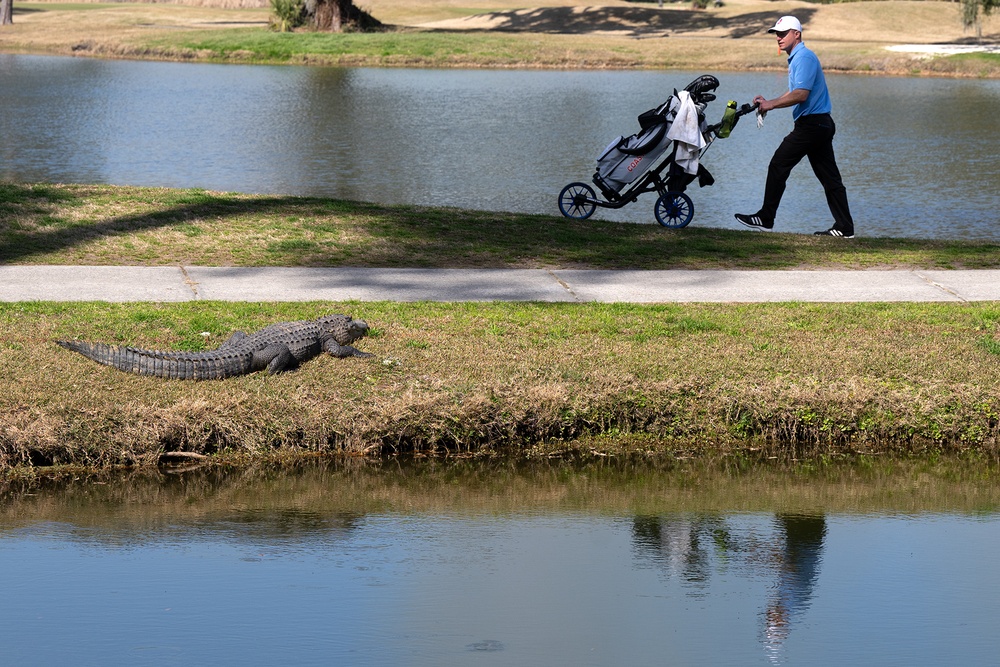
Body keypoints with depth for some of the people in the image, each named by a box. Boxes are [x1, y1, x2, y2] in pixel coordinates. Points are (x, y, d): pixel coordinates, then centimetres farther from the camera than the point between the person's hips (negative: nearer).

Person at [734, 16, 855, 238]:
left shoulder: (804, 58, -14)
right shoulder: (796, 58, 19)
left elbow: (801, 94, -23)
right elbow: (794, 93, 22)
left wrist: (771, 104, -15)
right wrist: (768, 102, 10)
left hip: (810, 125, -10)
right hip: (821, 125, 10)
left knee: (778, 167, -3)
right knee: (829, 177, 7)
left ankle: (765, 218, 4)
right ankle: (844, 227, 5)